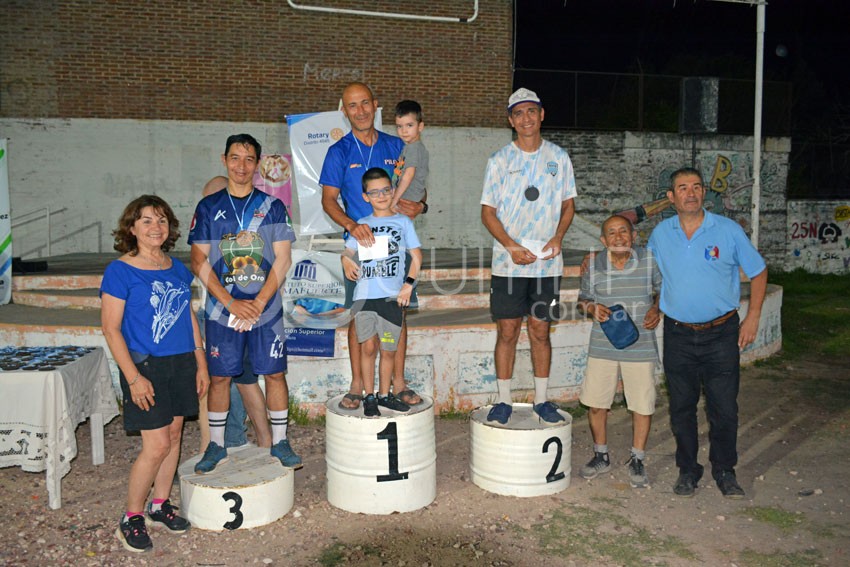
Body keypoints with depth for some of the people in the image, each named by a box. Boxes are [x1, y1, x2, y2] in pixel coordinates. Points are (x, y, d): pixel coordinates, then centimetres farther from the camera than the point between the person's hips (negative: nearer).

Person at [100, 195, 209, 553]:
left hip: (181, 363, 6)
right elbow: (111, 329, -11)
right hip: (146, 366, -6)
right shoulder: (120, 271, -9)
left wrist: (200, 363, 11)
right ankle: (131, 519, 11)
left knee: (173, 436, 12)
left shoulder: (178, 268, 9)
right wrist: (133, 377, -16)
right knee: (156, 445, -6)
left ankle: (160, 504, 29)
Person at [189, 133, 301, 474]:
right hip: (222, 308, 0)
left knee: (274, 373, 3)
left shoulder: (272, 207, 3)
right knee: (219, 376, 7)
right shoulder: (208, 208, 4)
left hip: (266, 308, 0)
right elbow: (199, 262, -1)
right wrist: (231, 303, -11)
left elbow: (282, 259, -1)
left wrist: (259, 303, -12)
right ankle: (216, 446, 21)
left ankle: (280, 442, 17)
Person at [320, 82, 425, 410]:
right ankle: (357, 385, 13)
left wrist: (419, 207, -10)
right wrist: (351, 225, -22)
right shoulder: (340, 152, 2)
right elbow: (328, 199, -4)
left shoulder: (395, 146, 9)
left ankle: (398, 383, 16)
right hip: (360, 244, -2)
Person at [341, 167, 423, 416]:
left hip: (392, 295, 0)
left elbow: (416, 256, 7)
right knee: (368, 346, -1)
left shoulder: (403, 222, 8)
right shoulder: (362, 224, 13)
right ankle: (369, 396, 10)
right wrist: (346, 261, -12)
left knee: (388, 349, 5)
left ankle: (384, 394, 19)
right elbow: (348, 250, 11)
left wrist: (408, 284, -4)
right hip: (365, 294, 1)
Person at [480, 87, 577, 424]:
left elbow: (568, 204, 11)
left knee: (540, 330, 8)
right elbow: (488, 211, 1)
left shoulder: (558, 158, 6)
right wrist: (512, 246, -12)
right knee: (507, 331, 2)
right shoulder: (500, 160, 1)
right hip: (508, 262, -1)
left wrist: (557, 238, -8)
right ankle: (504, 400, 14)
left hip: (547, 262, 1)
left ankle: (541, 400, 19)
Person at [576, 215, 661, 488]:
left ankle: (637, 460, 28)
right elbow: (584, 296, 10)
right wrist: (592, 308, -11)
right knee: (596, 402, 8)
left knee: (643, 404, 7)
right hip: (602, 346, 1)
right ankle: (601, 456, 31)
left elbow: (664, 288, 10)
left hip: (640, 346, -1)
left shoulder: (650, 260, -5)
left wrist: (657, 309, -8)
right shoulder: (594, 265, -4)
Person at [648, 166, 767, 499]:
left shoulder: (728, 230, -4)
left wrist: (753, 317, -1)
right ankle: (687, 470, 25)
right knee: (681, 408, 10)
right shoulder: (660, 234, 2)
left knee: (724, 408, 3)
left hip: (721, 334, -2)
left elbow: (758, 272, 4)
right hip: (678, 335, 2)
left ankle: (724, 471, 22)